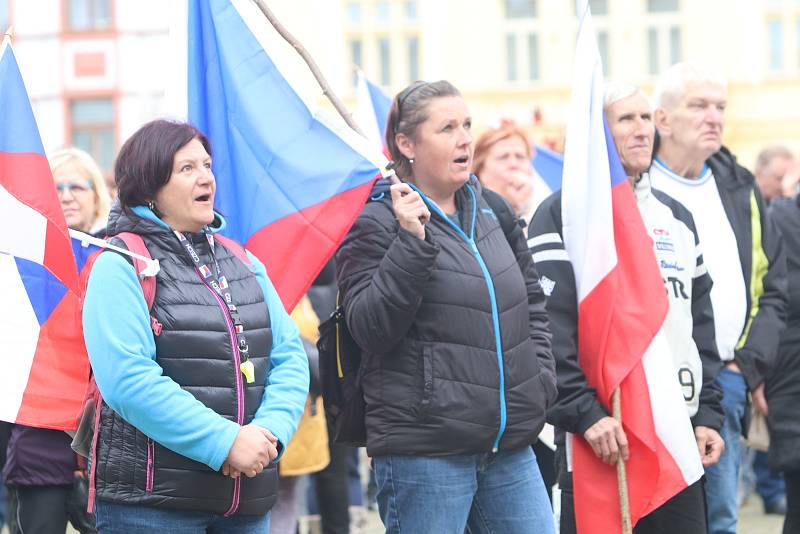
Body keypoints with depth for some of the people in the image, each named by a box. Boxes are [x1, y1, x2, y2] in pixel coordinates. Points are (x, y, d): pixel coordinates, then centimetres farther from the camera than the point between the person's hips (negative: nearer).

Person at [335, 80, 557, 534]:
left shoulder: (492, 210, 15)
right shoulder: (377, 223, -5)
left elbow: (533, 303, 26)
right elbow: (369, 327, -15)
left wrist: (541, 378, 13)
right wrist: (412, 242, -21)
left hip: (510, 447, 6)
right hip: (424, 451, -6)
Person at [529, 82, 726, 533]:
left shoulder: (677, 218, 18)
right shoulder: (564, 215, -2)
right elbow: (550, 329, -11)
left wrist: (709, 413, 11)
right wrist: (583, 412, -18)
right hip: (603, 430, -6)